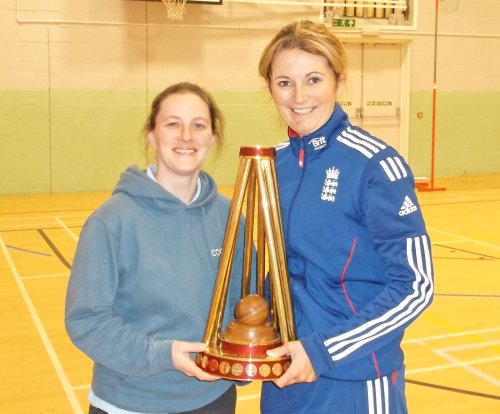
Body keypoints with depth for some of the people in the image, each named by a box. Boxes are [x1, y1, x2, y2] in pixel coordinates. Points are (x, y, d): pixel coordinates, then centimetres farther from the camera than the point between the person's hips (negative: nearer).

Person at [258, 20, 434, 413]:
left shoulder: (376, 164, -15)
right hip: (284, 373, 6)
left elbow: (415, 286, -16)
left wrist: (323, 349, -18)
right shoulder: (274, 164, 2)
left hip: (358, 380, -5)